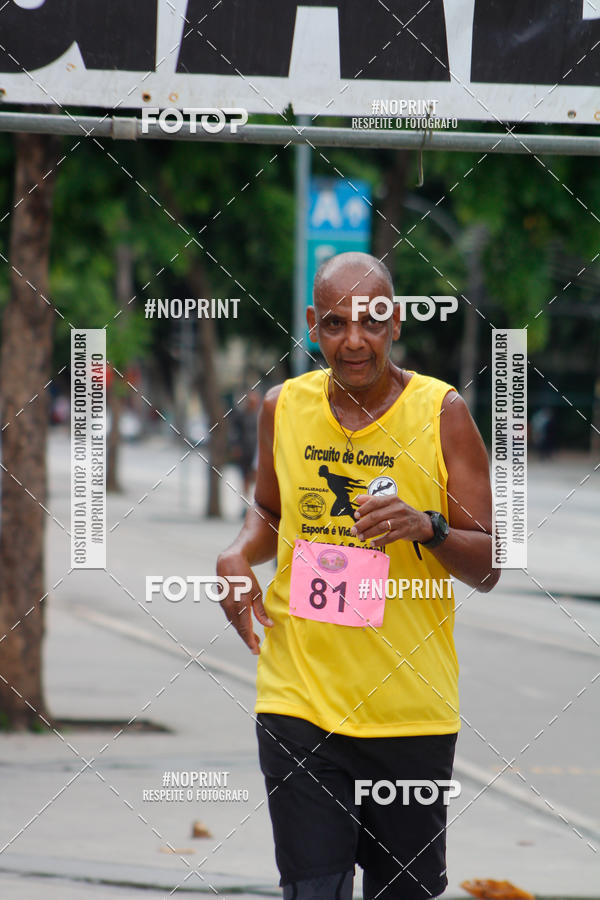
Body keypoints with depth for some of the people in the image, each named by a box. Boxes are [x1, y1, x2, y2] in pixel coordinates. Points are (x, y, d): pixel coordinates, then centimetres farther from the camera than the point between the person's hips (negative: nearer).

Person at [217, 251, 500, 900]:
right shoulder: (283, 408, 4)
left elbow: (487, 568, -2)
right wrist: (239, 554, 2)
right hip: (299, 698, 1)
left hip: (411, 708, -1)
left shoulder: (441, 413, -4)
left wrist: (428, 527, -21)